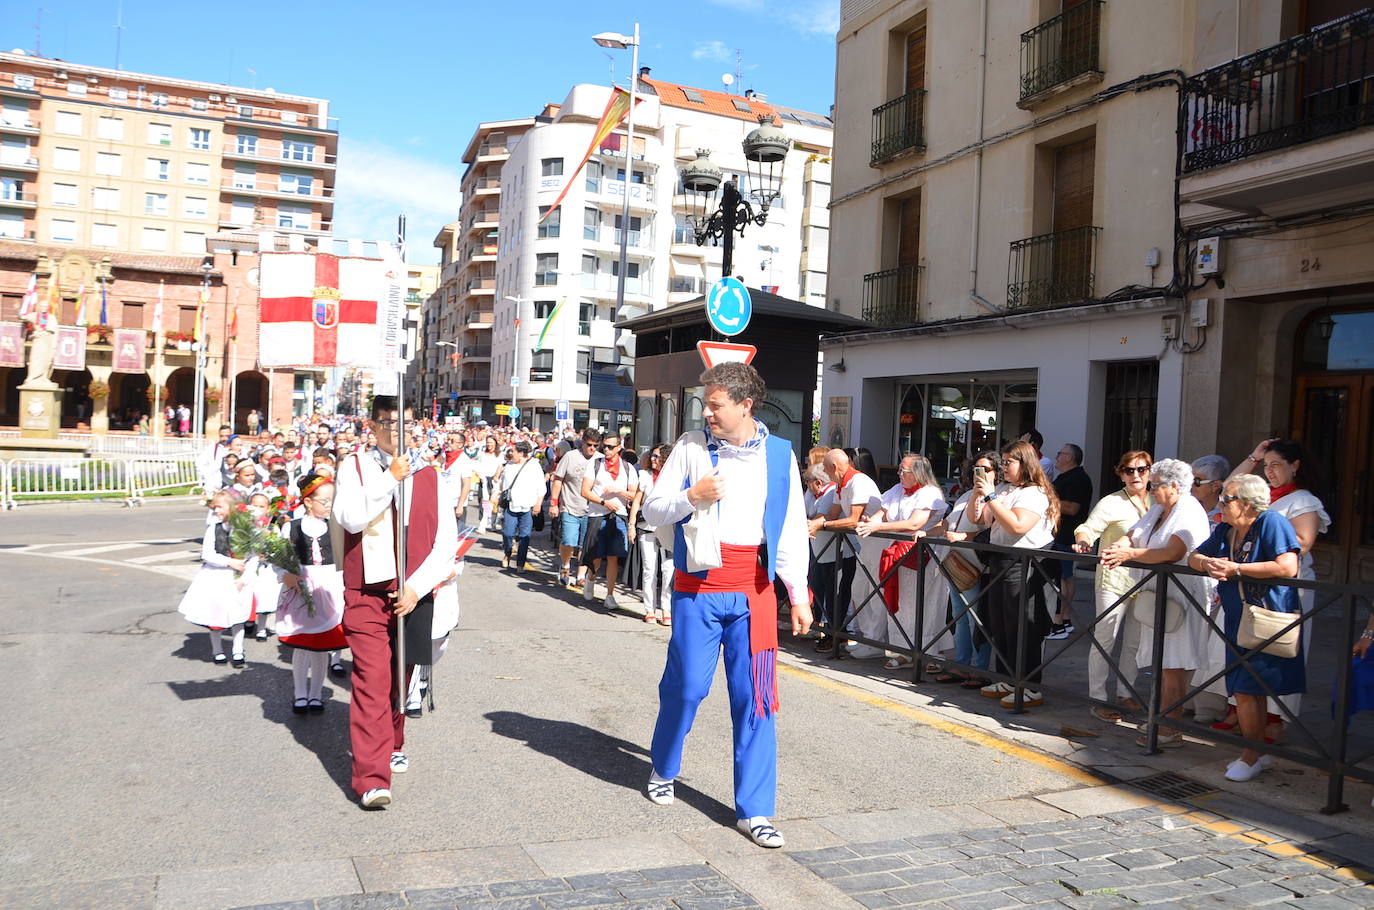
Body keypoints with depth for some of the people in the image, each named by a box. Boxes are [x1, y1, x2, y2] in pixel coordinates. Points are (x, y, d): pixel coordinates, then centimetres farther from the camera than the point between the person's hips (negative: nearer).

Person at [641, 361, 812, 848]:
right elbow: (652, 510, 3)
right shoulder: (691, 446, 1)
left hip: (753, 590, 1)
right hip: (698, 587, -1)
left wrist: (799, 596, 7)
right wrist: (692, 496, -16)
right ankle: (663, 769, 34)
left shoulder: (779, 454, 4)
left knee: (755, 697, 0)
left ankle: (753, 810, 9)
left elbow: (792, 529, 9)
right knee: (686, 686, 5)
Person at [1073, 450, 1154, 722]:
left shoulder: (1156, 502, 11)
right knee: (1104, 640, -3)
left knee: (1135, 643, 13)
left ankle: (1126, 694, 26)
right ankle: (1098, 699, 4)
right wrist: (1082, 541, -31)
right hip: (1114, 580, -6)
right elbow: (1088, 528, -12)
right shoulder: (1111, 503, -5)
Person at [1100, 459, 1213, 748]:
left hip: (1180, 598, -9)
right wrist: (1118, 547, -13)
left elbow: (1173, 553, -24)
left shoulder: (1189, 512, -12)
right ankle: (1162, 720, 19)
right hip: (1157, 595, 9)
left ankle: (1171, 731, -2)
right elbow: (1132, 535, 9)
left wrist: (1130, 555, -26)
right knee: (1161, 663, 12)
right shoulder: (1158, 510, 17)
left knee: (1172, 666, -7)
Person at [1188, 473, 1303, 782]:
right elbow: (1194, 557, 16)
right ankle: (1260, 752, 25)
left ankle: (1251, 757, 6)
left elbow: (1287, 567, -24)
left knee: (1246, 690, -8)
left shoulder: (1272, 522, -13)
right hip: (1238, 622, 7)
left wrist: (1236, 568, -18)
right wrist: (1207, 563, -9)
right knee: (1250, 691, 12)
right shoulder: (1224, 530, 10)